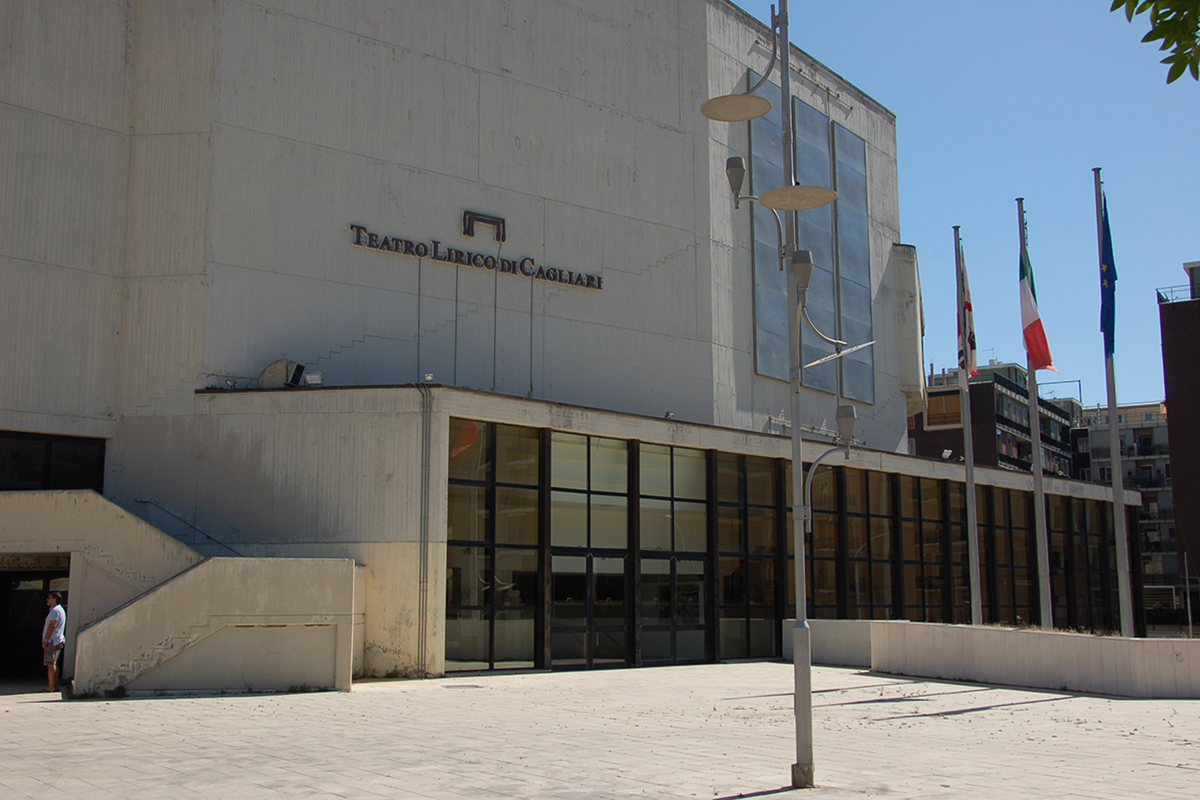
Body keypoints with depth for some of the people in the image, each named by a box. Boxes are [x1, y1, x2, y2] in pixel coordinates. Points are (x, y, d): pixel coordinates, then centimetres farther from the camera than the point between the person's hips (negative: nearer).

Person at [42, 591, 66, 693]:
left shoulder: (55, 610, -13)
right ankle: (55, 685, 12)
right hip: (58, 641, 10)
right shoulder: (60, 610, 20)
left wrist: (45, 640, -18)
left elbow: (52, 626, -20)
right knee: (54, 664, 11)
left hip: (52, 641, -10)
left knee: (50, 664, -9)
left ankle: (50, 687, -10)